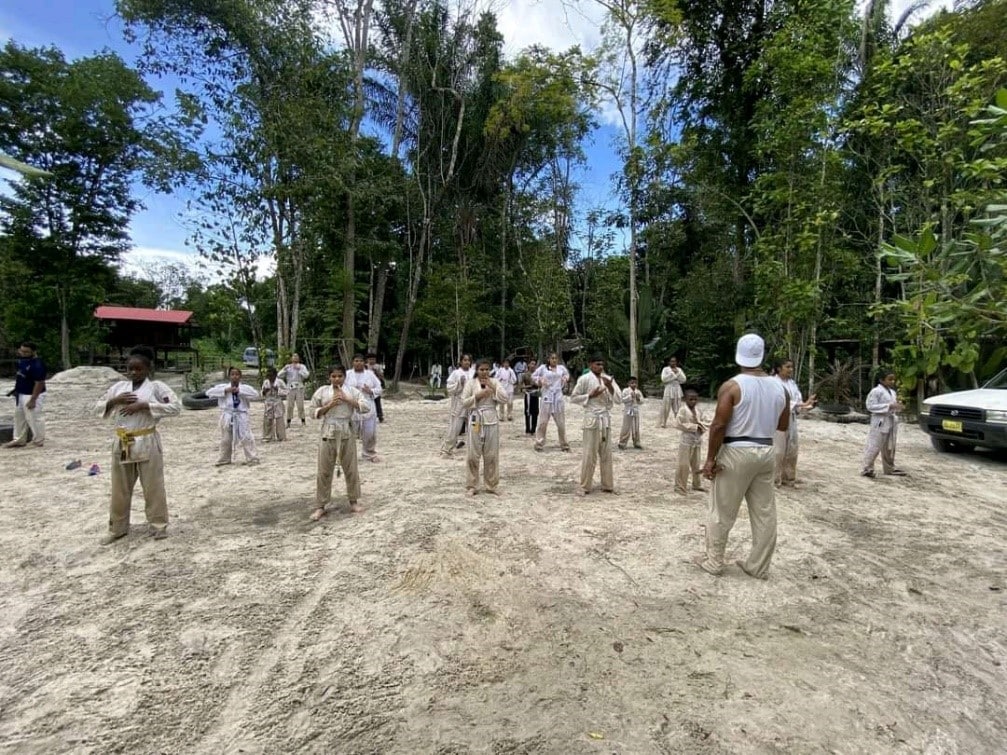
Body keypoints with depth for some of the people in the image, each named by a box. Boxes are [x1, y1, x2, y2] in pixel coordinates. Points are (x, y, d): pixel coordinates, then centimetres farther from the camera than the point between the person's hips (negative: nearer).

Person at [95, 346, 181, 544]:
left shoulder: (156, 386, -7)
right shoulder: (119, 386, 8)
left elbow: (176, 407, -18)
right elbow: (98, 408, 12)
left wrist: (144, 405, -22)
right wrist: (115, 400, -9)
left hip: (146, 443, -5)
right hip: (122, 444, 5)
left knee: (153, 487, 5)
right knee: (119, 488, 15)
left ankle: (158, 526, 19)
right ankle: (117, 528, 31)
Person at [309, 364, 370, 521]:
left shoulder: (352, 391, -1)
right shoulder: (322, 391, 1)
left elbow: (367, 407, -11)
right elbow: (313, 413, 1)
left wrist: (347, 399, -16)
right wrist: (329, 405, -13)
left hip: (347, 433, 0)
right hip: (328, 433, 0)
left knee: (351, 469, 9)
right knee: (324, 471, 4)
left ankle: (354, 501, 25)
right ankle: (320, 506, 15)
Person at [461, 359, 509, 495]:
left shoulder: (495, 382, 4)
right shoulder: (470, 383, 1)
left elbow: (504, 400, -4)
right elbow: (464, 402, -2)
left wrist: (493, 387, -13)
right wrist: (477, 396, -14)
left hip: (491, 421, 1)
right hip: (476, 421, -1)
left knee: (492, 455, 6)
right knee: (473, 455, 1)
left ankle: (491, 485, 19)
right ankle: (471, 486, 14)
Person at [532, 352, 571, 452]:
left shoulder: (561, 368, 8)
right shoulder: (543, 367, 1)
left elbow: (567, 374, 26)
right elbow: (533, 376, 9)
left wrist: (565, 378, 5)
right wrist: (540, 380, -8)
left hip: (558, 397, 3)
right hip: (546, 397, -3)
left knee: (561, 422, 9)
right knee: (543, 421, -2)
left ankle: (564, 444, 21)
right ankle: (539, 443, 8)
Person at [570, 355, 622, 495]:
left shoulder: (608, 379, 8)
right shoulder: (584, 379, -6)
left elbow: (619, 399, 3)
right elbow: (573, 398, -4)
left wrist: (610, 387, -12)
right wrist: (590, 395, -13)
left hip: (606, 418, 5)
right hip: (592, 418, -5)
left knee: (607, 454, 11)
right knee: (589, 454, -2)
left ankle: (607, 485, 23)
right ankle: (584, 486, 10)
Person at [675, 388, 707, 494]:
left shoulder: (698, 410, 6)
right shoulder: (682, 410, -12)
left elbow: (706, 421, 11)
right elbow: (678, 424, -20)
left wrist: (701, 425, -12)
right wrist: (694, 427, -18)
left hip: (697, 440, 6)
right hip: (686, 440, -6)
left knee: (696, 464, 18)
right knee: (684, 465, -5)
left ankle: (697, 484, 34)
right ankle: (679, 487, 5)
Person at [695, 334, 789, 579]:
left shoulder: (732, 386, -13)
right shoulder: (779, 387, 4)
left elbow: (718, 425, -17)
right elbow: (783, 425, 13)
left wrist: (710, 459, -11)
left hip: (737, 452, -5)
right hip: (766, 452, 6)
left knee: (722, 511, 7)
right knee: (764, 512, 12)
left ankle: (714, 562, 17)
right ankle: (759, 567, 23)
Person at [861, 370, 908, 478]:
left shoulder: (892, 392, 13)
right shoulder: (876, 391, -12)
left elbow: (894, 407, 22)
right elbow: (871, 406, -19)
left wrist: (898, 406, -1)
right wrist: (889, 406, -21)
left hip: (892, 423, 8)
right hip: (880, 423, -8)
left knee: (890, 447, 16)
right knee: (874, 447, -6)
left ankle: (890, 468, 28)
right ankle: (866, 469, 0)